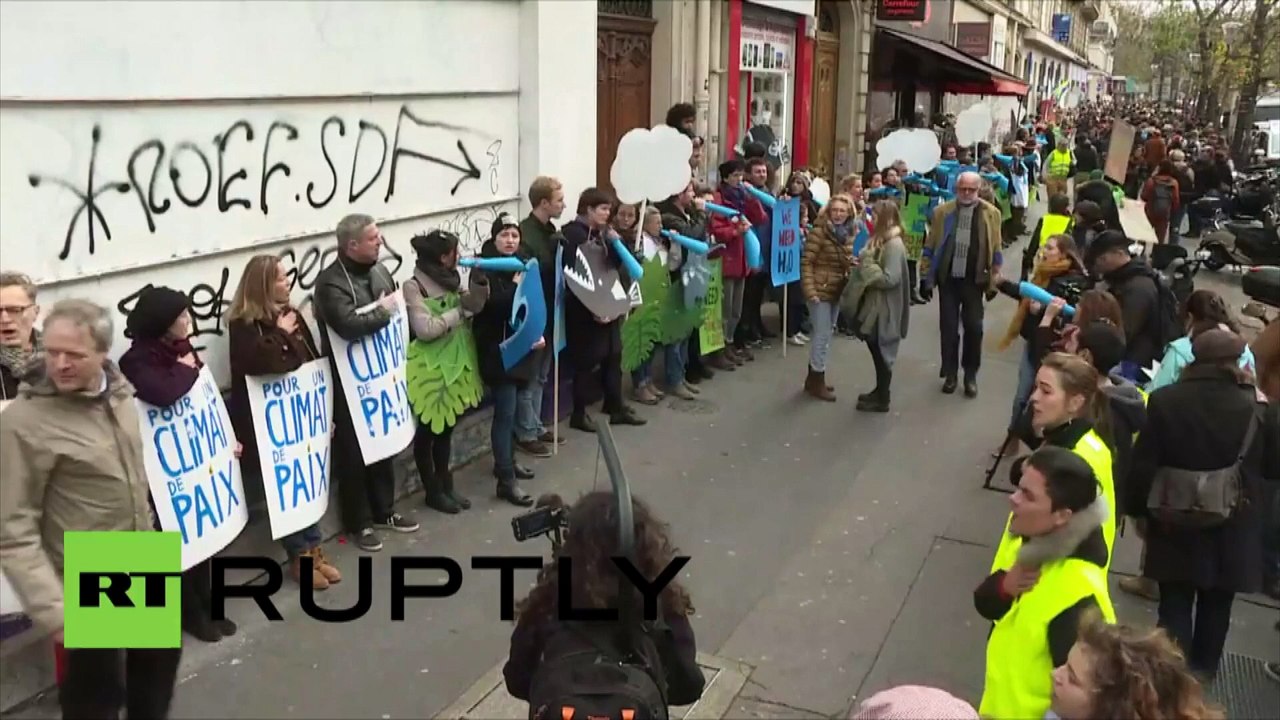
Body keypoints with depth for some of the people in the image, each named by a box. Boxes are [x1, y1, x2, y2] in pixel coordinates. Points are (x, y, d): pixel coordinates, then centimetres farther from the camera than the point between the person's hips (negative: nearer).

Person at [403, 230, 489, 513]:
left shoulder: (449, 279, 5)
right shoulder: (414, 287, -17)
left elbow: (472, 307, 10)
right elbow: (425, 329, -23)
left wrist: (479, 283, -6)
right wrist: (458, 312, -18)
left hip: (455, 364, 7)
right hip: (431, 370, -7)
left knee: (446, 428, 17)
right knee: (428, 431, 7)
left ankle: (446, 485, 29)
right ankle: (433, 491, 19)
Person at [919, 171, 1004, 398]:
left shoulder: (990, 213, 0)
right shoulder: (942, 211, 1)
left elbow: (995, 250, 4)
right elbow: (930, 246, 4)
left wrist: (994, 280, 2)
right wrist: (925, 277, 1)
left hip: (974, 280, -1)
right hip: (947, 279, 1)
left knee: (973, 327, 5)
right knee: (948, 327, 6)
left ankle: (971, 374, 19)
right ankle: (950, 373, 18)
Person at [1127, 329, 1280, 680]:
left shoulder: (1164, 401, -12)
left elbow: (1142, 467, -11)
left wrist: (1146, 511, 4)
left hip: (1176, 527, -1)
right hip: (1232, 535, 1)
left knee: (1175, 609, 11)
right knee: (1215, 613, 19)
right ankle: (1201, 678, 34)